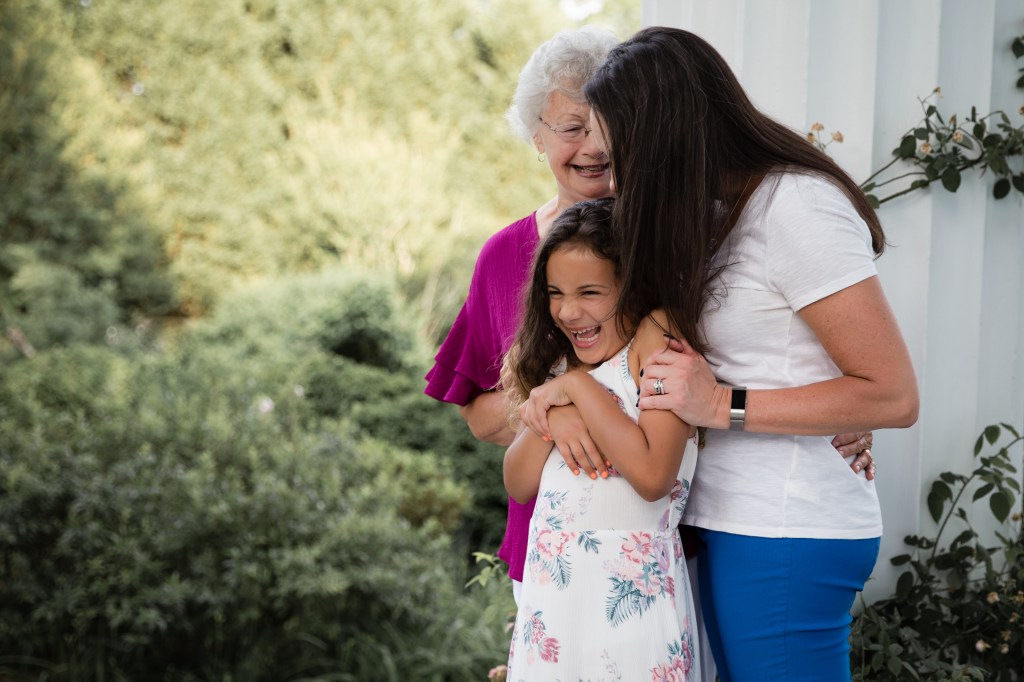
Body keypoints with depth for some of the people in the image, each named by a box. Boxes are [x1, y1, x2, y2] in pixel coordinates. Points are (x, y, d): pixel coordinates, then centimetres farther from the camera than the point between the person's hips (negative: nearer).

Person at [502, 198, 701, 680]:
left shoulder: (658, 333, -11)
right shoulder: (562, 360, 11)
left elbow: (653, 476, -22)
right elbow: (518, 485, 7)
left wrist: (579, 387, -16)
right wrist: (549, 412, -9)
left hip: (628, 601, -6)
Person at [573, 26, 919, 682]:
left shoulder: (796, 206, -15)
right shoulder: (718, 210, 11)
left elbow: (893, 395, -17)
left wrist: (724, 405, -18)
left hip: (786, 536, -8)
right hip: (731, 520, 8)